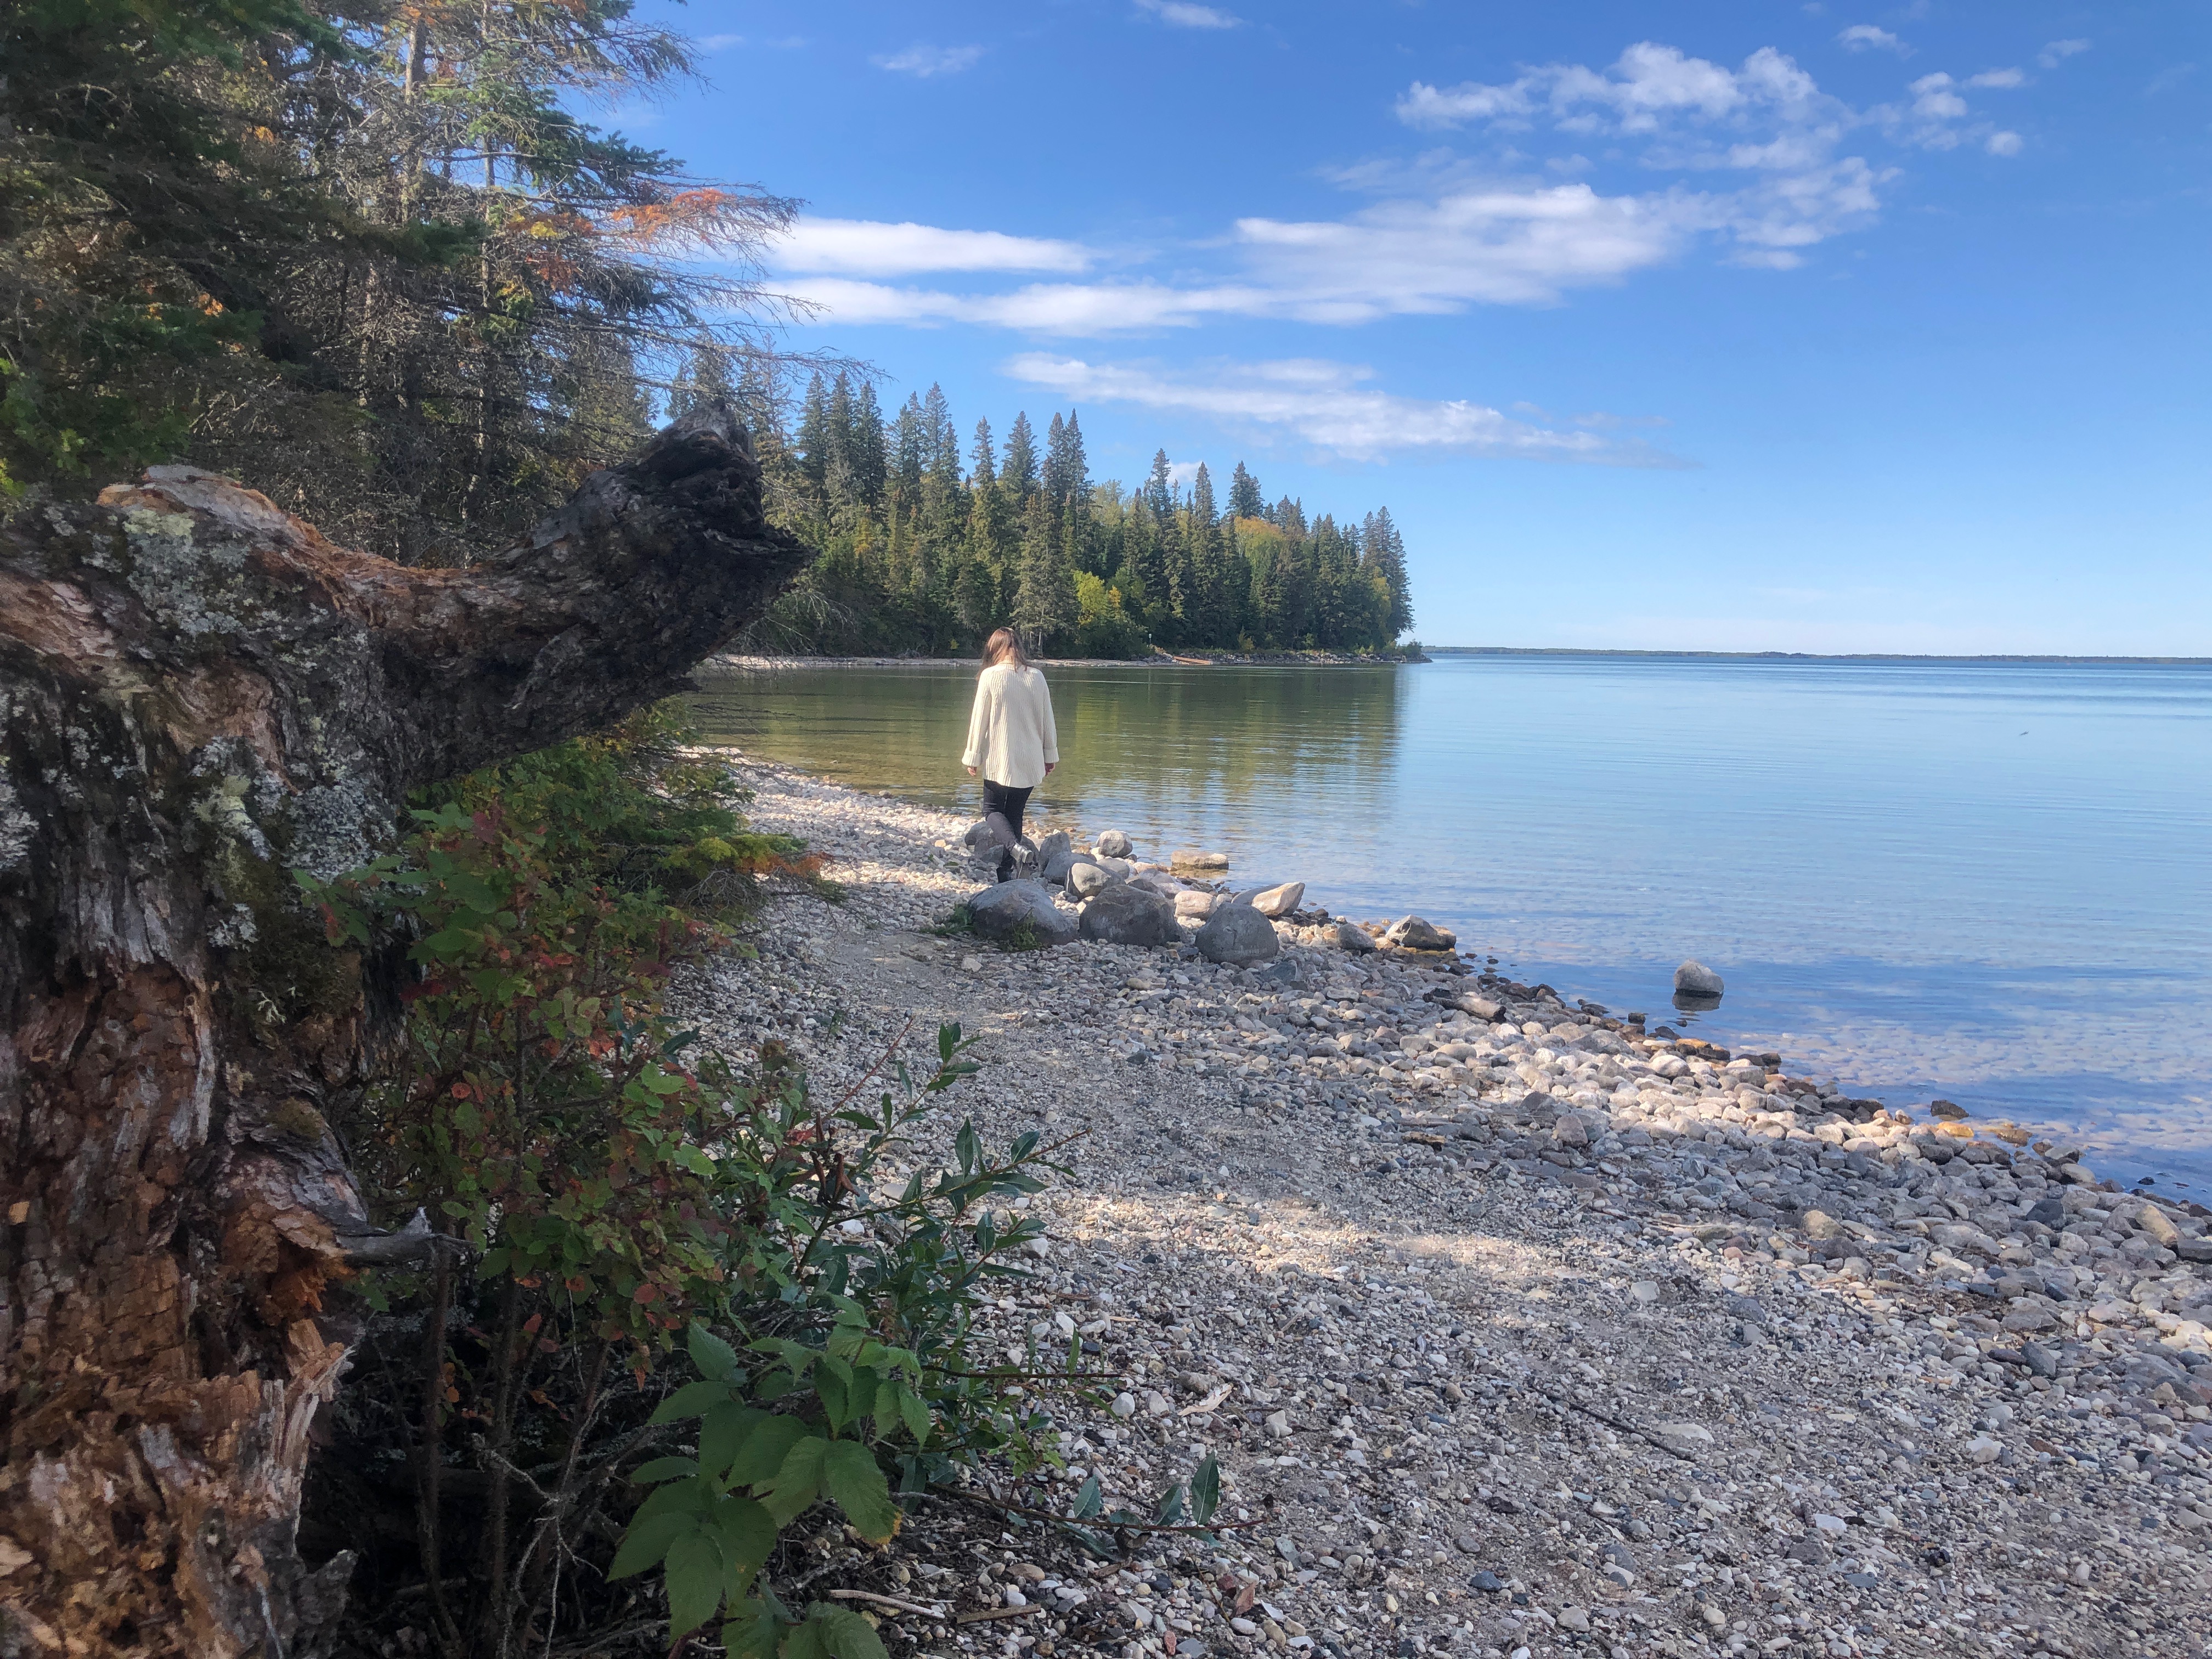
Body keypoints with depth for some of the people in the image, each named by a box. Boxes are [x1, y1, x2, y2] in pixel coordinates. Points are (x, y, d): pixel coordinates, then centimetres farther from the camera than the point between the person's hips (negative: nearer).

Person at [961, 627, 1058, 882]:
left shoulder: (990, 676, -9)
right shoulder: (1037, 677, 1)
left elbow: (979, 719, -6)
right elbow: (1047, 720, 7)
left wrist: (973, 757, 3)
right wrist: (1050, 754, 19)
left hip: (999, 760, -4)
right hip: (1031, 762, 4)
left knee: (992, 810, 8)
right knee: (1015, 813, 14)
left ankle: (1018, 848, -20)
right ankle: (1006, 870, 15)